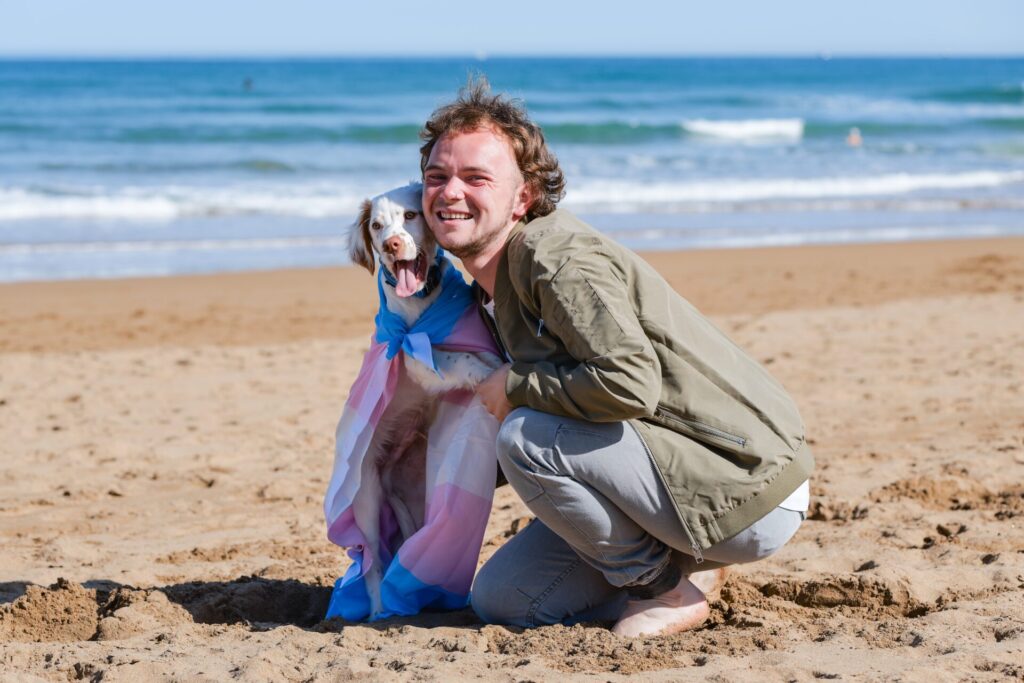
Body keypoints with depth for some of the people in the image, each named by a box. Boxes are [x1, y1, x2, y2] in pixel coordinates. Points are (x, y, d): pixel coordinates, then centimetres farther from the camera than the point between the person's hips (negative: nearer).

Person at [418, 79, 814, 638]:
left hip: (748, 486, -10)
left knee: (527, 437, -26)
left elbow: (630, 382, -33)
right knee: (498, 600, 8)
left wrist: (514, 387, -18)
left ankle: (669, 585, -7)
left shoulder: (558, 256, -19)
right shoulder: (491, 291, 10)